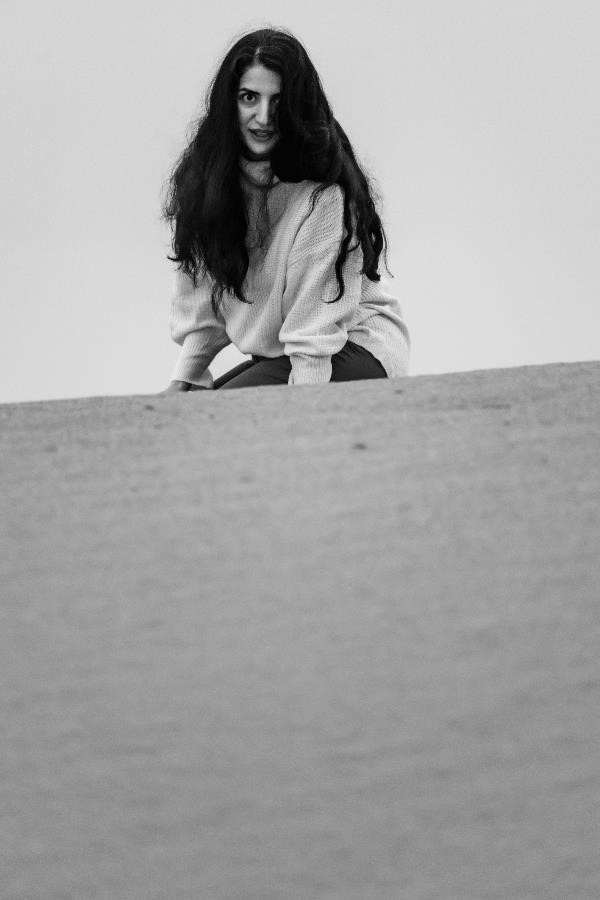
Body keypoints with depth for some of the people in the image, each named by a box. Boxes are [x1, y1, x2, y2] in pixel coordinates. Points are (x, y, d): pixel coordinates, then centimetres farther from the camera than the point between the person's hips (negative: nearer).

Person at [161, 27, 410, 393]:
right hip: (273, 355, 7)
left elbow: (315, 326, -20)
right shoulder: (202, 176, 0)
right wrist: (183, 379, -4)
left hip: (355, 349, -7)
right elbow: (201, 299, 4)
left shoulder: (324, 191, -20)